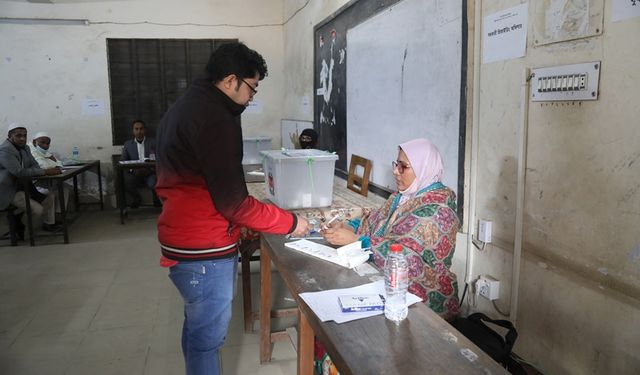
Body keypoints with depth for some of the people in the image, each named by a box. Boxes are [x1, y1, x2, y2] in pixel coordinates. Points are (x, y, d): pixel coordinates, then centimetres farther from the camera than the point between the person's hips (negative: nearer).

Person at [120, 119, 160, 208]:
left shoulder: (153, 142, 9)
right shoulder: (127, 144, 14)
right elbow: (122, 161, 7)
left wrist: (150, 169, -18)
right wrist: (133, 169, -13)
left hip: (150, 172, -2)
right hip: (134, 174, 2)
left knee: (153, 183, -36)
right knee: (124, 181, -30)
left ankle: (157, 199, 0)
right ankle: (137, 199, 1)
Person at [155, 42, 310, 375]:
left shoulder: (185, 106, 13)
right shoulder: (214, 117, -20)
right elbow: (233, 202, -23)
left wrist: (234, 226, 22)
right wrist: (290, 222, -12)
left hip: (184, 240, 10)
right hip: (204, 250, -10)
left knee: (197, 328, 22)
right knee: (208, 336, 3)